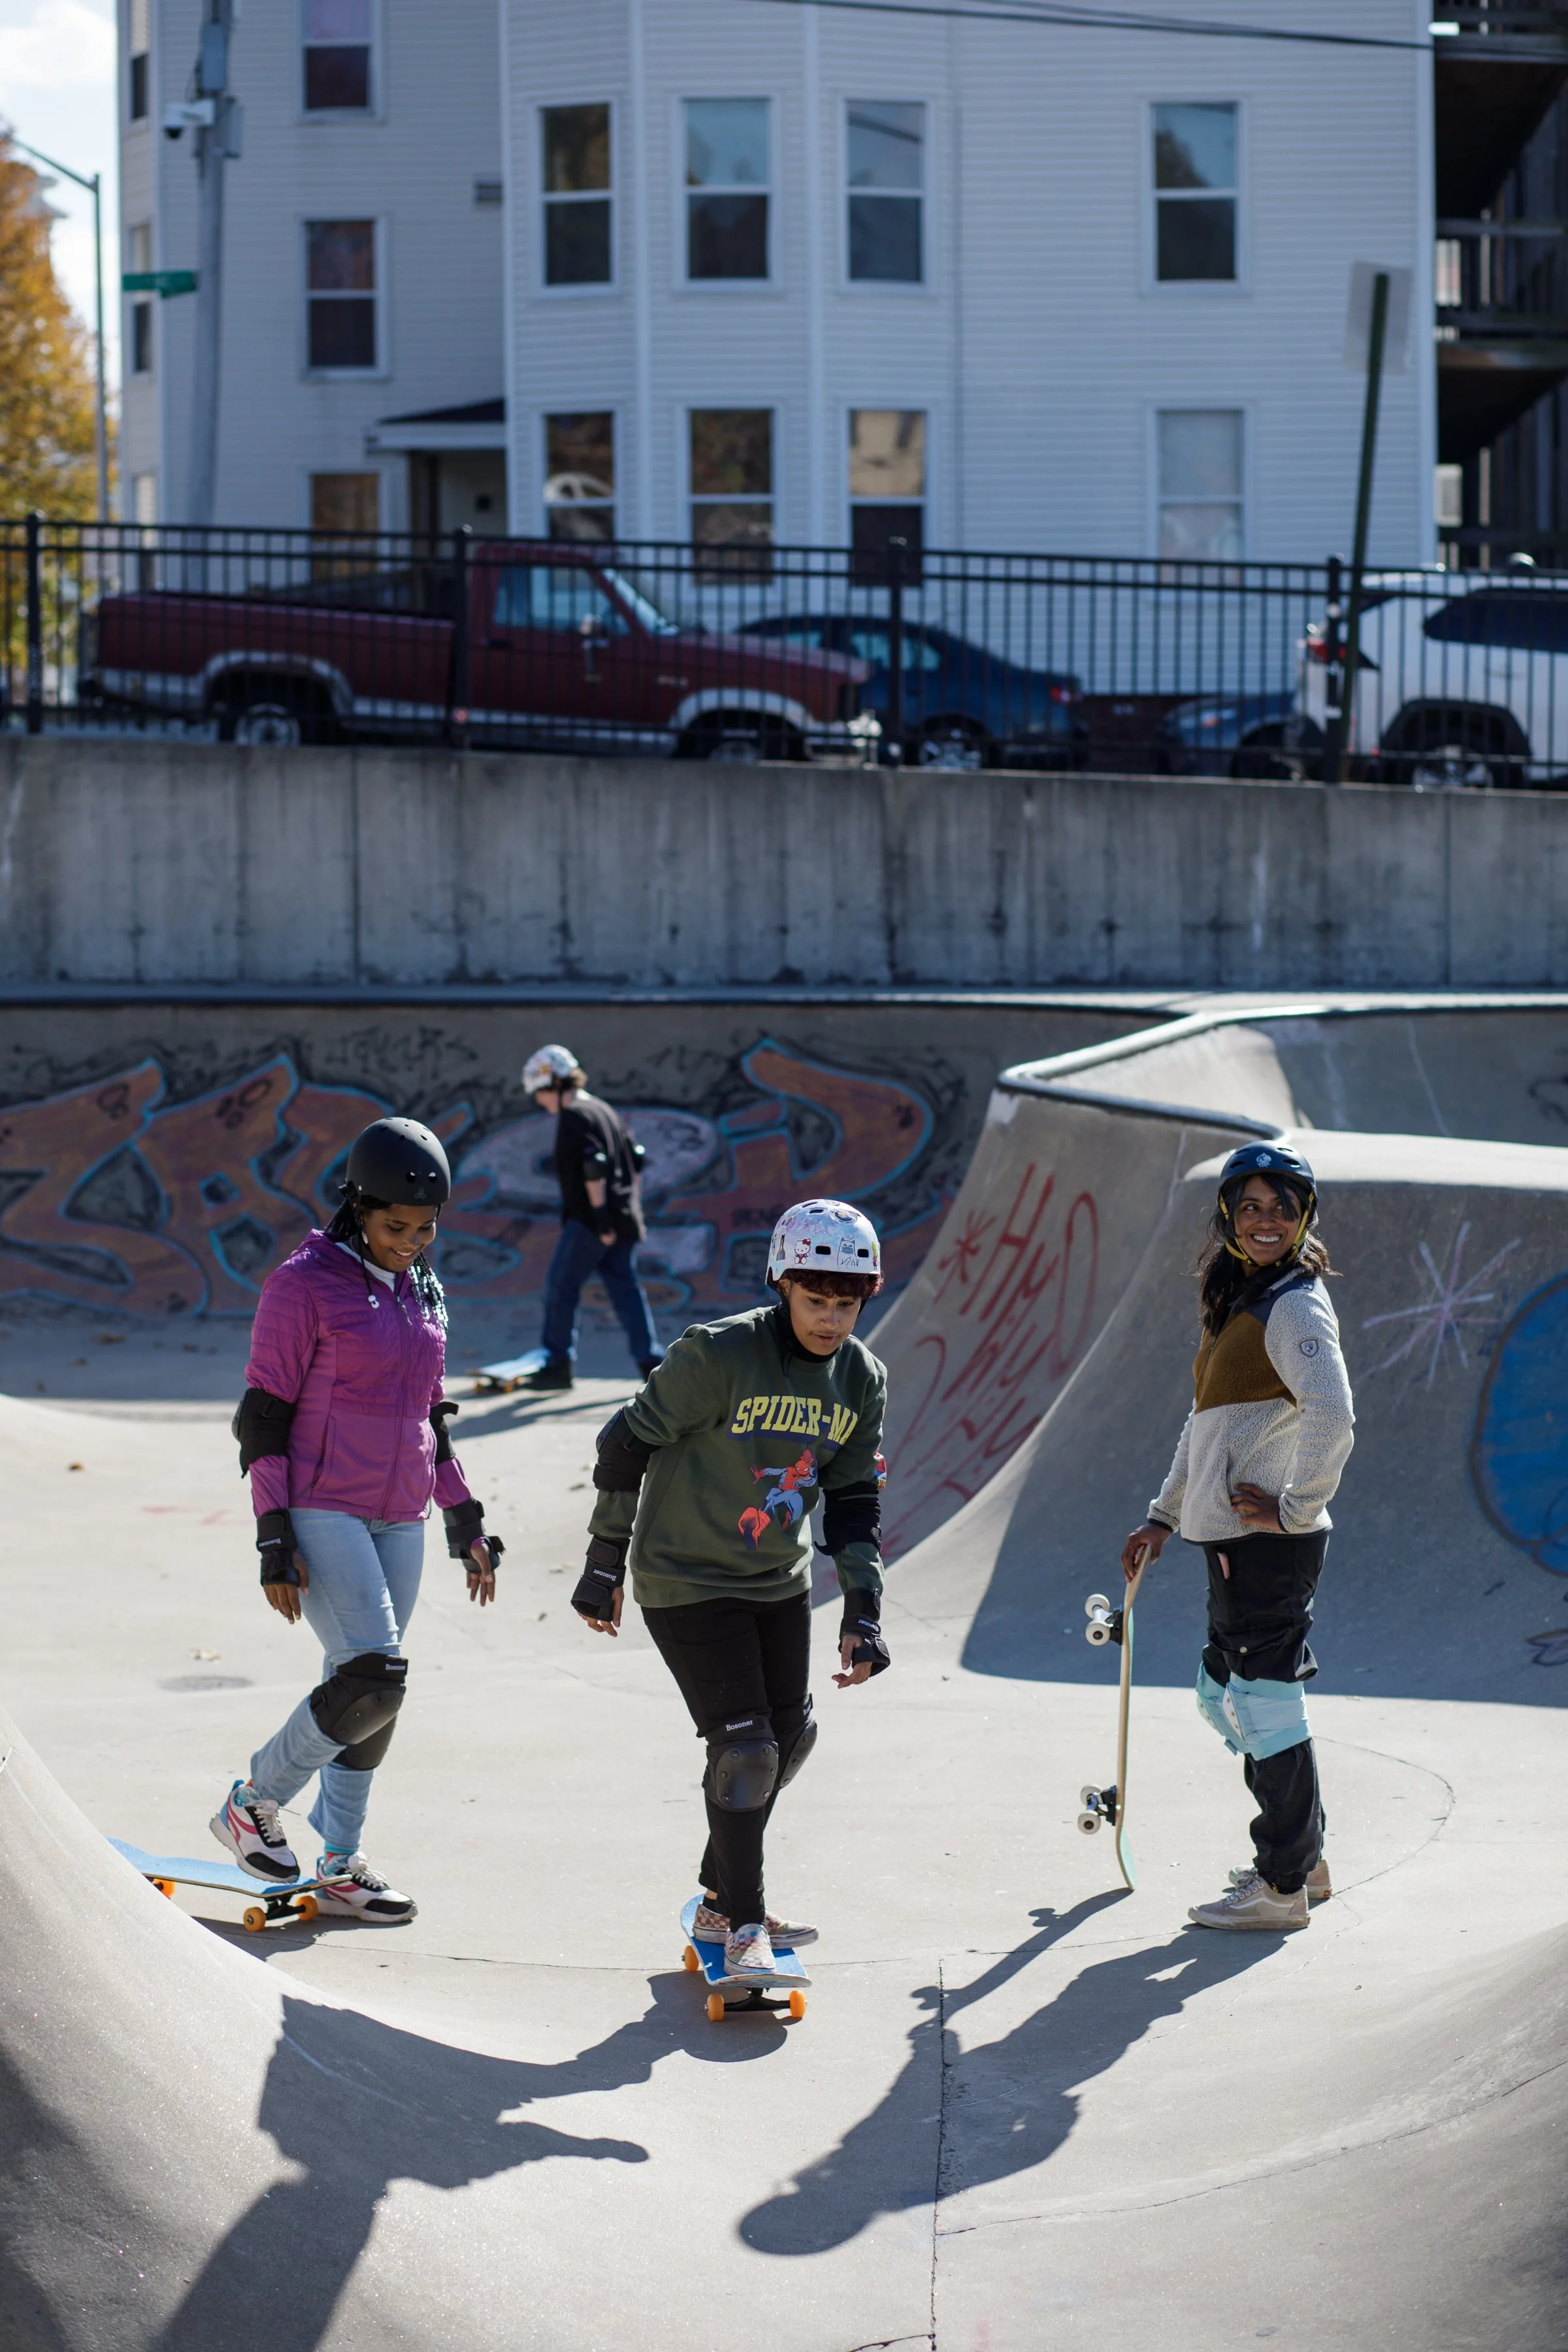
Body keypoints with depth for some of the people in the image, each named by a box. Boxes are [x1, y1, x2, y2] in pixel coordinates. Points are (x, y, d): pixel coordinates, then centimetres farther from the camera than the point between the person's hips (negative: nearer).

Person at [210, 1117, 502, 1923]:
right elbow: (264, 1416, -9)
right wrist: (274, 1542, -14)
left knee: (370, 1690, 8)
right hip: (320, 1513, -7)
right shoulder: (304, 1284, -9)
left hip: (397, 1518, 7)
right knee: (372, 1677, -17)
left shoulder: (420, 1293, 12)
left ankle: (339, 1867, 17)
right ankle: (253, 1802, 2)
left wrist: (465, 1521, 19)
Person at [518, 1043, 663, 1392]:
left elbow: (593, 1169, -22)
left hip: (590, 1220, -9)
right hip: (622, 1216, 9)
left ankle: (558, 1363, 3)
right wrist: (633, 1207, 22)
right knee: (624, 1287, 9)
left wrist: (600, 1216, -22)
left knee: (561, 1285, -1)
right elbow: (634, 1160, 21)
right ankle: (650, 1360, 4)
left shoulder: (574, 1117, -12)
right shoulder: (602, 1110, 18)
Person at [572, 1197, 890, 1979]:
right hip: (686, 1581, -7)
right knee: (744, 1747, -12)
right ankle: (742, 1928, 2)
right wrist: (606, 1564, -9)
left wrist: (862, 1612, -3)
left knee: (789, 1737, 13)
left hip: (779, 1582, 7)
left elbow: (853, 1500, 4)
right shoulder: (719, 1355, -23)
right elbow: (628, 1444, -14)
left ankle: (723, 1895, 33)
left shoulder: (861, 1380, -4)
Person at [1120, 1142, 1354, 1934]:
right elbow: (1206, 1424, 27)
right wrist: (1162, 1516, 25)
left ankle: (1284, 1887, 3)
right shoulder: (1236, 1304, 18)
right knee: (1223, 1697, 17)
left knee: (1264, 1700, -5)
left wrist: (1296, 1508, -19)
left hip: (1269, 1543, -10)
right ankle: (1301, 1858, 28)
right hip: (1231, 1541, 10)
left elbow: (1332, 1418, -27)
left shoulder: (1295, 1306, -12)